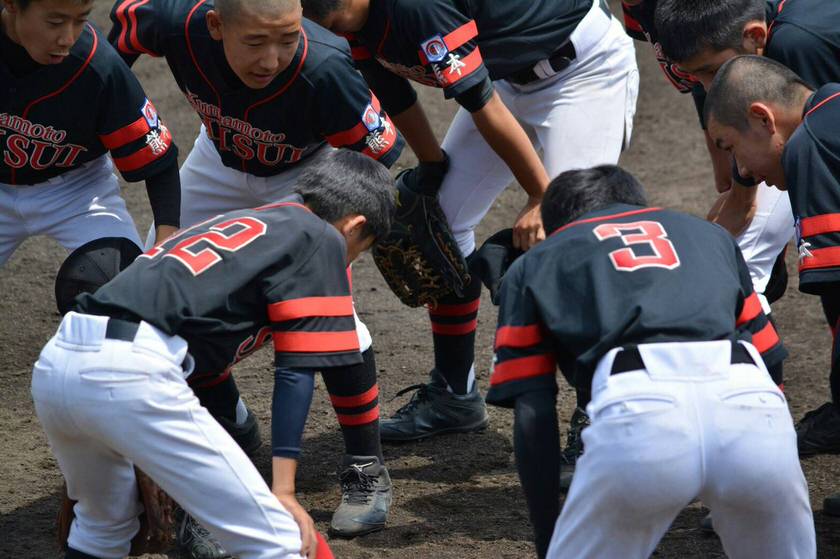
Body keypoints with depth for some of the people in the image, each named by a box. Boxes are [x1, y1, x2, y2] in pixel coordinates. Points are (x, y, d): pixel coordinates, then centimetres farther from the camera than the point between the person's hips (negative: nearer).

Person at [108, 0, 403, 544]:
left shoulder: (324, 70, -44)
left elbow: (379, 158, -29)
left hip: (308, 170, -4)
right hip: (220, 162, 4)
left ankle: (365, 468, -4)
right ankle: (230, 423, 28)